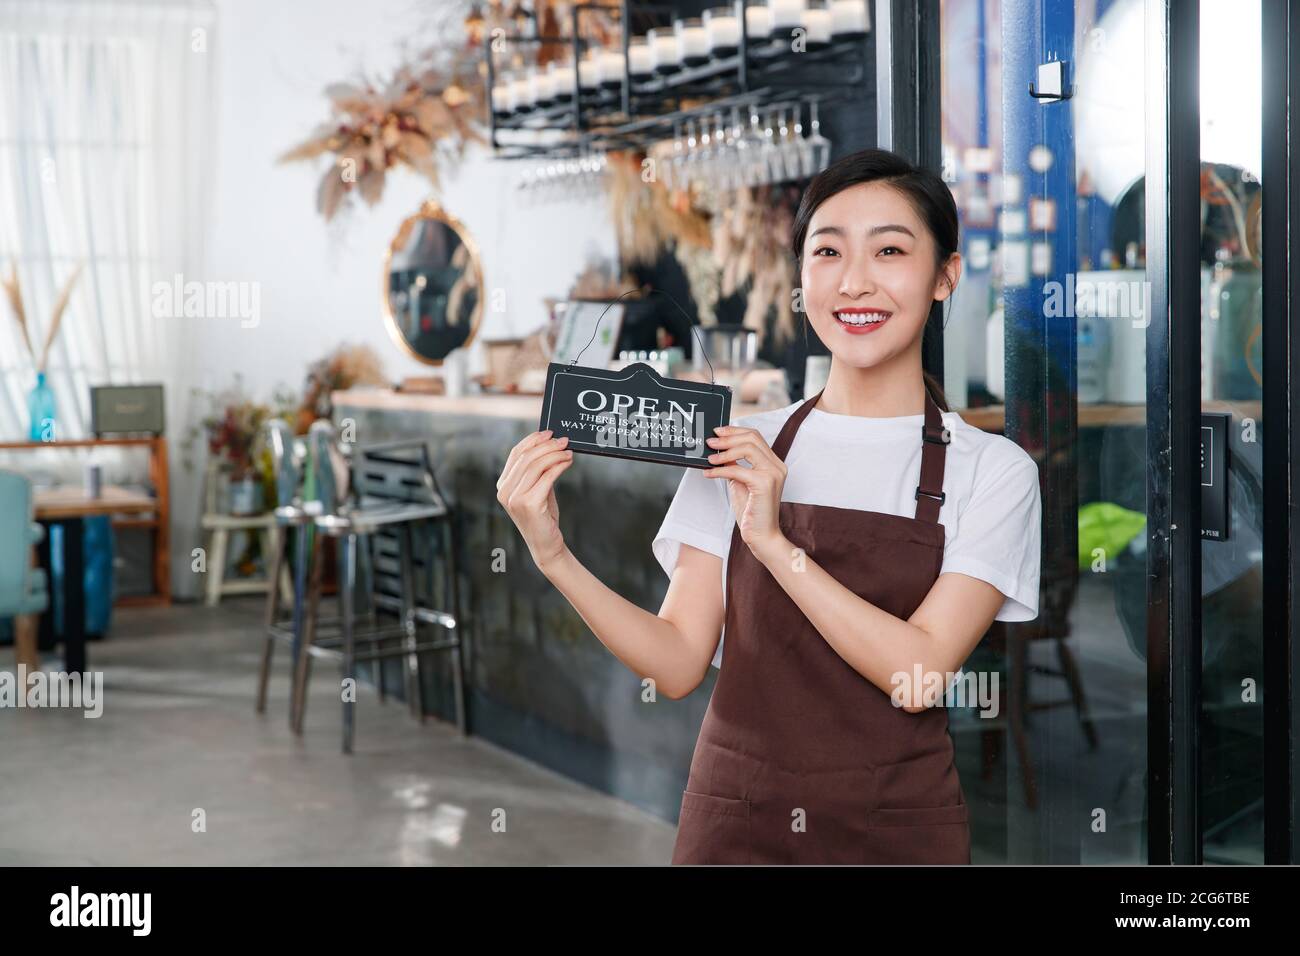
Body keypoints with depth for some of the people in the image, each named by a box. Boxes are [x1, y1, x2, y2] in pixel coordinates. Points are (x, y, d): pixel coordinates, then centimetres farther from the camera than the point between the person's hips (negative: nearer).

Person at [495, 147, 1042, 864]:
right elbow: (678, 663, -4)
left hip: (896, 831, -1)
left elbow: (918, 673, -16)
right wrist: (555, 558, -16)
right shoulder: (737, 451, 1)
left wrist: (773, 541, -20)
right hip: (733, 821, 2)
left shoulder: (992, 471, -6)